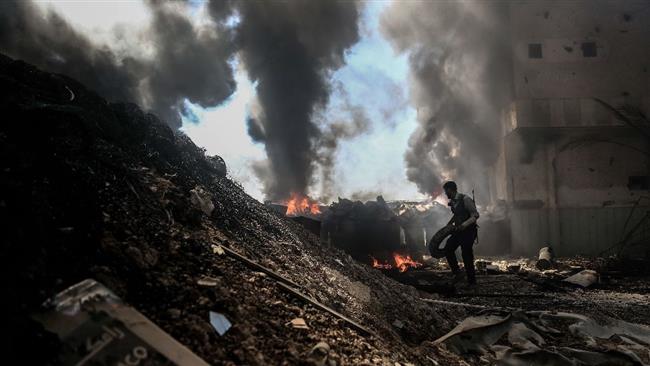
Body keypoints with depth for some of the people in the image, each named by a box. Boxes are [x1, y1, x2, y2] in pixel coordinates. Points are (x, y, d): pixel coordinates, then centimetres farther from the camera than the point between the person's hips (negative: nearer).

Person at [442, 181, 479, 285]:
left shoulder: (465, 199, -17)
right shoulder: (452, 202, 8)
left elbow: (475, 215, -20)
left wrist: (464, 225, -32)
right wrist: (449, 223, 15)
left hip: (468, 231, -8)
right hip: (458, 230, 8)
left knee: (467, 255, -3)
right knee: (448, 249, -1)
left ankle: (472, 282, 10)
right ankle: (457, 273, 11)